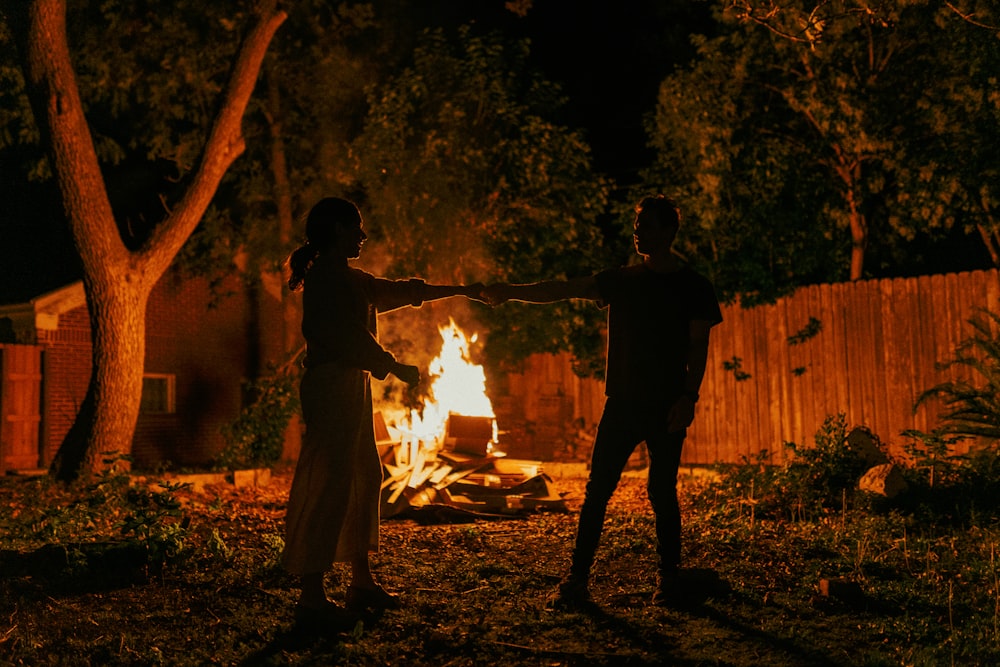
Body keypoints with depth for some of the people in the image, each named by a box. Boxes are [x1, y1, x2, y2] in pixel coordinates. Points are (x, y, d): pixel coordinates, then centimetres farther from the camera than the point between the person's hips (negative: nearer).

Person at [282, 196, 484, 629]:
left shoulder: (348, 279, 20)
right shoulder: (328, 277, -10)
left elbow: (401, 291, 28)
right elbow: (349, 336, -18)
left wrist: (459, 291, 32)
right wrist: (396, 368, -12)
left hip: (348, 388, 11)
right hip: (332, 387, -11)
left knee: (364, 478, 13)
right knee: (329, 484, -11)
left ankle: (362, 582, 22)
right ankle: (312, 597, -10)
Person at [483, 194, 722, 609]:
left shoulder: (694, 288, 4)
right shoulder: (621, 281, 12)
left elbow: (698, 349, 0)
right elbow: (563, 290, 3)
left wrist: (689, 397, -13)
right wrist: (511, 292, -8)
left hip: (667, 407, -3)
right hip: (622, 403, 3)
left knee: (662, 493, 0)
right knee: (597, 489, -2)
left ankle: (668, 580, 13)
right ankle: (577, 579, 1)